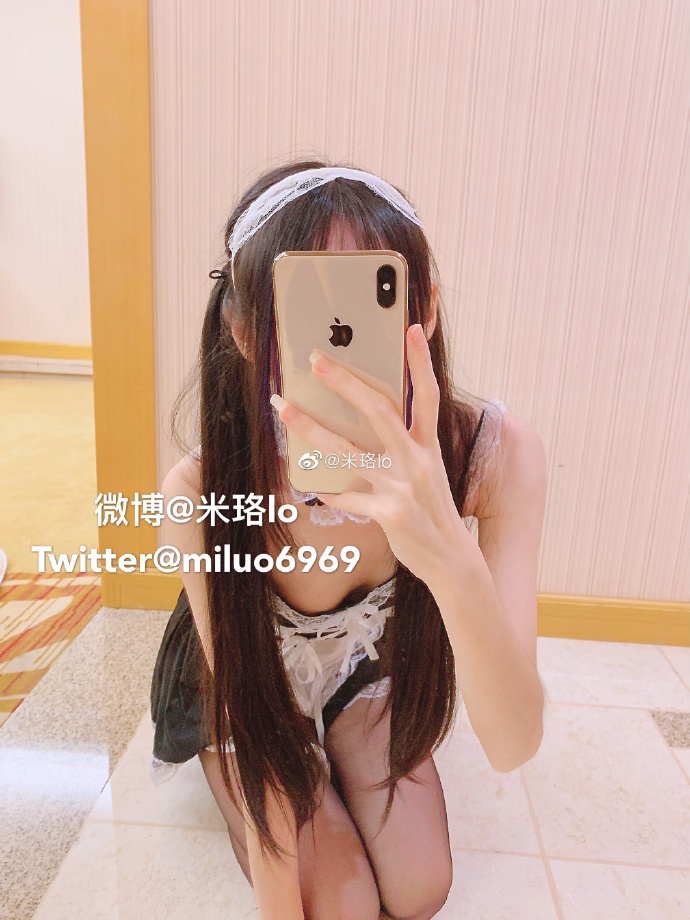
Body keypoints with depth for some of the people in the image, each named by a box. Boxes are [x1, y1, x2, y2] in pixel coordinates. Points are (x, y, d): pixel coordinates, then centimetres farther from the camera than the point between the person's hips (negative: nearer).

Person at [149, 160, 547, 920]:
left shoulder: (496, 452, -33)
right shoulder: (202, 493, -37)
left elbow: (513, 744, -35)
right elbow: (252, 721, -23)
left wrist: (453, 560, -55)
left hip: (365, 666, 2)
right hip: (243, 684, -1)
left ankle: (334, 765, 29)